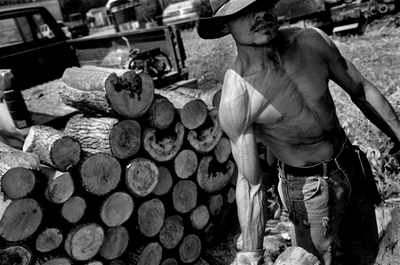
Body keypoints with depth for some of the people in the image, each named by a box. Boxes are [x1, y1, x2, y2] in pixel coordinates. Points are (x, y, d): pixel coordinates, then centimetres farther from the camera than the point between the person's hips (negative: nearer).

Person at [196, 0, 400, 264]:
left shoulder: (313, 40, -12)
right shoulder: (236, 97, -25)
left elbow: (362, 90, 1)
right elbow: (250, 182, -20)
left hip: (353, 168, 5)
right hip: (309, 191, -5)